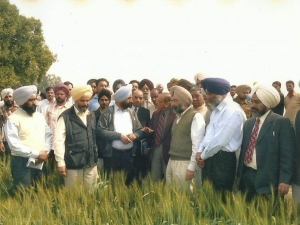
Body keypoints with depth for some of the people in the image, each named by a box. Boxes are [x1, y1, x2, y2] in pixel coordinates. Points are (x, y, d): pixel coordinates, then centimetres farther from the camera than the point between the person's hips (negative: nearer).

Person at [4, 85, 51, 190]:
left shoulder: (40, 116, 12)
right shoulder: (13, 119, -9)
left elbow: (48, 135, 11)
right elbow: (14, 144, -17)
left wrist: (45, 152, -7)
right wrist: (37, 154, -17)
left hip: (40, 162, 6)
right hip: (22, 163, -6)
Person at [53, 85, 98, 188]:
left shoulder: (92, 116, 11)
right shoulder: (66, 117, -6)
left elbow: (95, 138, 11)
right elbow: (58, 140, -9)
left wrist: (96, 158, 9)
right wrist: (61, 162, -12)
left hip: (91, 164, 5)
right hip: (73, 164, -5)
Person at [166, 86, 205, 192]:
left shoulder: (196, 117, -9)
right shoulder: (178, 117, 17)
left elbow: (197, 144, -15)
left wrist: (192, 167, -18)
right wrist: (171, 160, 8)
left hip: (185, 163, -8)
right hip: (171, 162, 8)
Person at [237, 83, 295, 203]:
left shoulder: (282, 122, -7)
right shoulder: (248, 123, 13)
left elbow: (287, 154, -11)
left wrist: (285, 180, -17)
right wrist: (239, 174, 13)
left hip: (268, 179, -6)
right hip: (246, 176, 6)